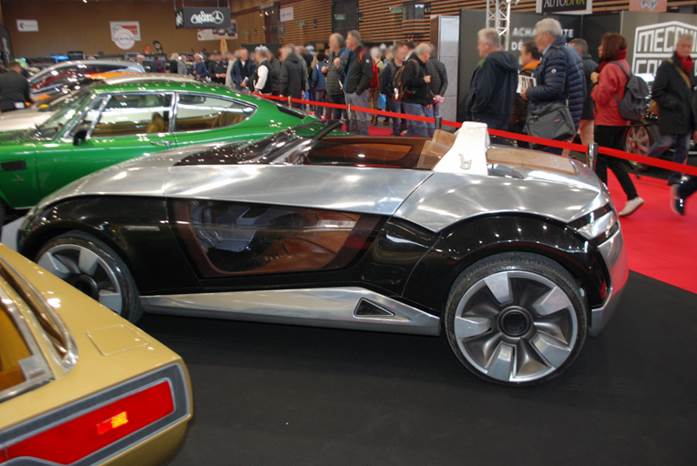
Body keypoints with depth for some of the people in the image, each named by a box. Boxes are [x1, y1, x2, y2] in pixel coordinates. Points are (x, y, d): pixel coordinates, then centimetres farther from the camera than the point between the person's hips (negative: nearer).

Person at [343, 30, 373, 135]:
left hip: (358, 93, -9)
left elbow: (367, 75, -19)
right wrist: (345, 86, 12)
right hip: (348, 92, 9)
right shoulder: (350, 54, 16)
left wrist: (359, 89, -20)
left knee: (361, 119, -4)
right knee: (352, 119, 17)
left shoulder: (363, 55, -11)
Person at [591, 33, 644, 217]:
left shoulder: (610, 68, -16)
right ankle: (633, 197, 7)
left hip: (607, 121, -9)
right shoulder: (623, 66, 13)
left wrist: (596, 81, -4)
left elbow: (601, 97, -18)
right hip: (621, 120, 9)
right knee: (614, 159, 14)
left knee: (601, 160, 1)